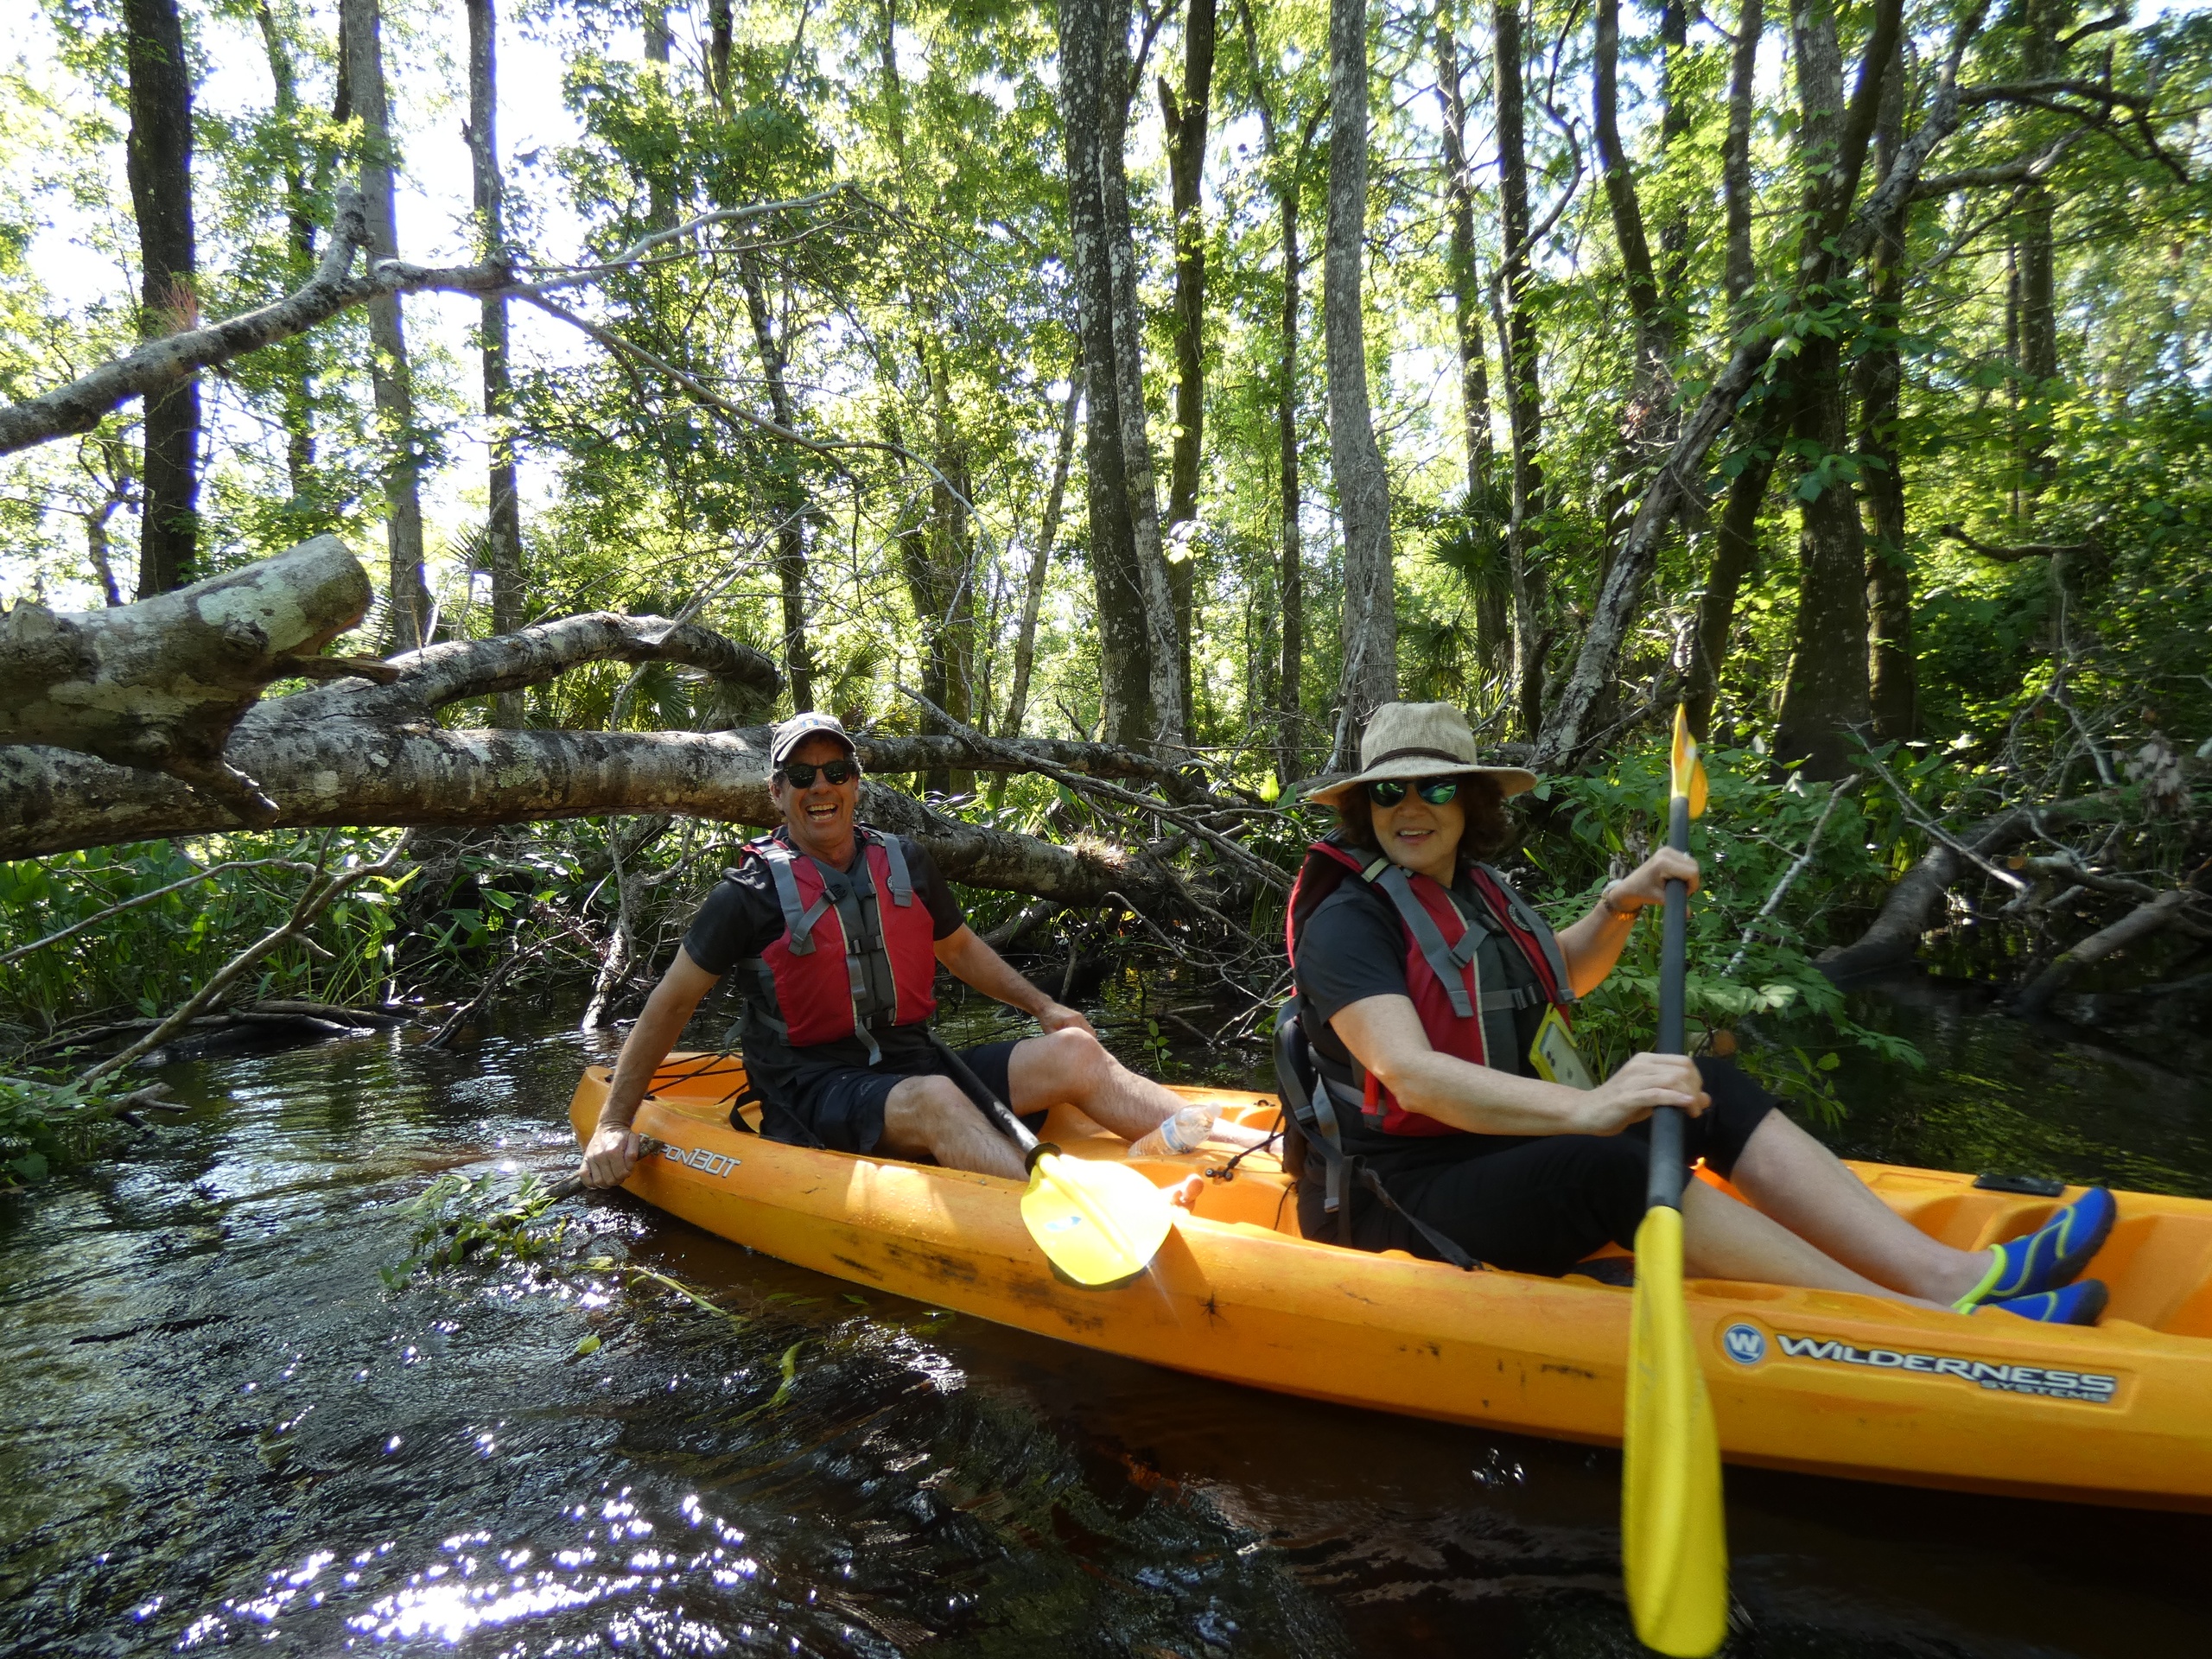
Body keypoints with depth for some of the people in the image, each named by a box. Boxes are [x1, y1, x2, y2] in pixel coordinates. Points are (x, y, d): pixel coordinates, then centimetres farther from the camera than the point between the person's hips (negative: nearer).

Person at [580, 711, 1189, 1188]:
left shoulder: (906, 864, 9)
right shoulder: (753, 893, -4)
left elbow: (959, 947, 24)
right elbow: (671, 1003, 2)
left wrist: (1043, 1006, 14)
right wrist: (613, 1123, -1)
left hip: (912, 1063, 6)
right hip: (812, 1094, -5)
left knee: (1074, 1052, -14)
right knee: (935, 1100, -37)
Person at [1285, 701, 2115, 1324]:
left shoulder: (1474, 891, 11)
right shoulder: (1347, 920, -16)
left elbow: (1560, 977, 29)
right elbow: (1410, 1075, -30)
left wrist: (1618, 905, 10)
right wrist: (1584, 1109, -39)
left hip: (1519, 1144, 9)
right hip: (1413, 1195, -9)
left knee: (1713, 1091, -2)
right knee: (1614, 1166, -32)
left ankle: (1944, 1272, -11)